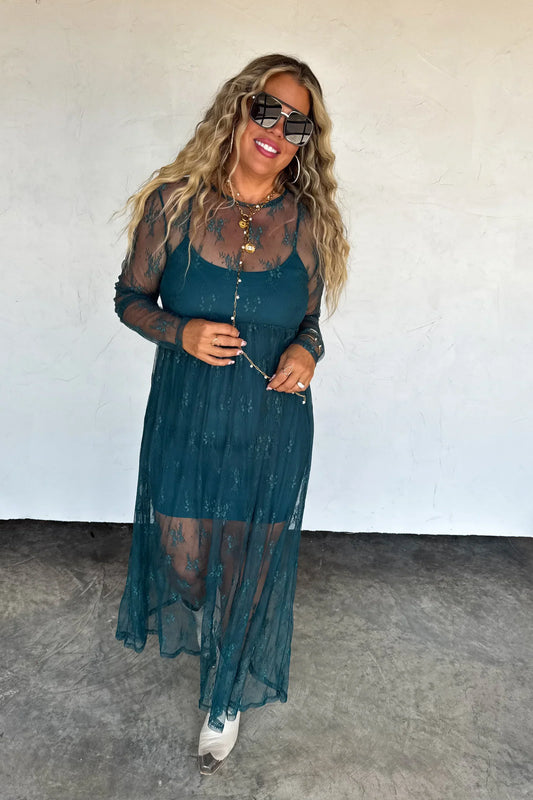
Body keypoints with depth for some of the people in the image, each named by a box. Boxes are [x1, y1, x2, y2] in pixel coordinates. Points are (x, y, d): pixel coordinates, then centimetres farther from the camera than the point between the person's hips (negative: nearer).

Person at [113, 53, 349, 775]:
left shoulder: (310, 223, -4)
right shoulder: (174, 202, -8)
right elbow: (131, 297, 2)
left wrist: (307, 351, -15)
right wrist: (180, 332, -18)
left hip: (272, 427, 0)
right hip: (185, 419, 0)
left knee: (250, 568, 13)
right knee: (182, 557, 16)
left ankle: (229, 696, 42)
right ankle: (193, 626, 57)